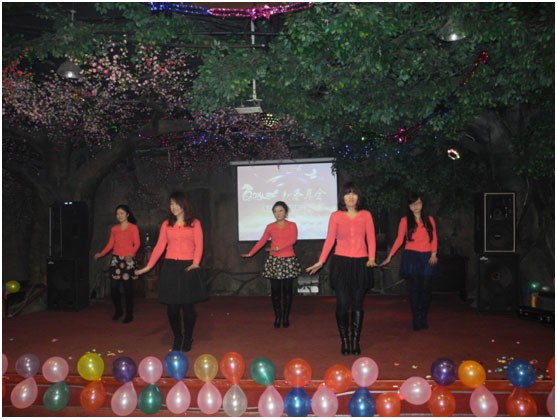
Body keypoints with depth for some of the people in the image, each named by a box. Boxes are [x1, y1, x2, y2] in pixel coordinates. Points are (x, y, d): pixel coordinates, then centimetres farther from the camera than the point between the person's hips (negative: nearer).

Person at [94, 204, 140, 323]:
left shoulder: (133, 228, 0)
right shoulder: (114, 229, 13)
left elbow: (137, 243, -8)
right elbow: (110, 244, 13)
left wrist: (131, 253, -25)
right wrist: (101, 254, 0)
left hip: (128, 260, -4)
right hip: (116, 259, 4)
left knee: (128, 288, -3)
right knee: (113, 287, 0)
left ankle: (129, 314, 10)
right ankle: (118, 310, 21)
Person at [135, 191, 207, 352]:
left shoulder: (194, 223, 2)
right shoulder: (166, 225, 9)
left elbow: (198, 245, -5)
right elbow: (160, 246, 7)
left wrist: (196, 262, -21)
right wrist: (148, 266, 1)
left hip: (187, 268, -2)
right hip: (170, 267, 2)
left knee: (188, 306, 2)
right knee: (172, 306, 3)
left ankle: (187, 339, 20)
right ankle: (177, 339, 21)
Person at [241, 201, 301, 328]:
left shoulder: (292, 225, 1)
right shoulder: (270, 227, 6)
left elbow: (292, 240, -15)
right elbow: (262, 241, 7)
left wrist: (278, 247, -25)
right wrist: (250, 253, 1)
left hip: (289, 260, -1)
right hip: (274, 260, 1)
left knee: (287, 289, 2)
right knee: (275, 290, 0)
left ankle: (286, 317, 12)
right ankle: (277, 317, 9)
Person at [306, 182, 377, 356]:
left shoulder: (366, 215, 5)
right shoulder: (336, 216, 2)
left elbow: (371, 238, 3)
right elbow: (330, 239, 2)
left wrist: (371, 258, -10)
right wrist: (321, 261, -4)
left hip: (360, 263, 1)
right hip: (341, 262, -1)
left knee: (358, 304, 6)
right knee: (343, 304, -2)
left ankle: (355, 341, 16)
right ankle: (344, 341, 13)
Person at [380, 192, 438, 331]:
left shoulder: (429, 219, 12)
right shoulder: (405, 220, 5)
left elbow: (434, 238, 9)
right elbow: (399, 239, 1)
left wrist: (433, 254, -6)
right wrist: (389, 256, -7)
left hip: (427, 258, 2)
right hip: (411, 257, -2)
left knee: (426, 289, -1)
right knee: (414, 289, -3)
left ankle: (424, 320, 12)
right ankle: (416, 321, 2)